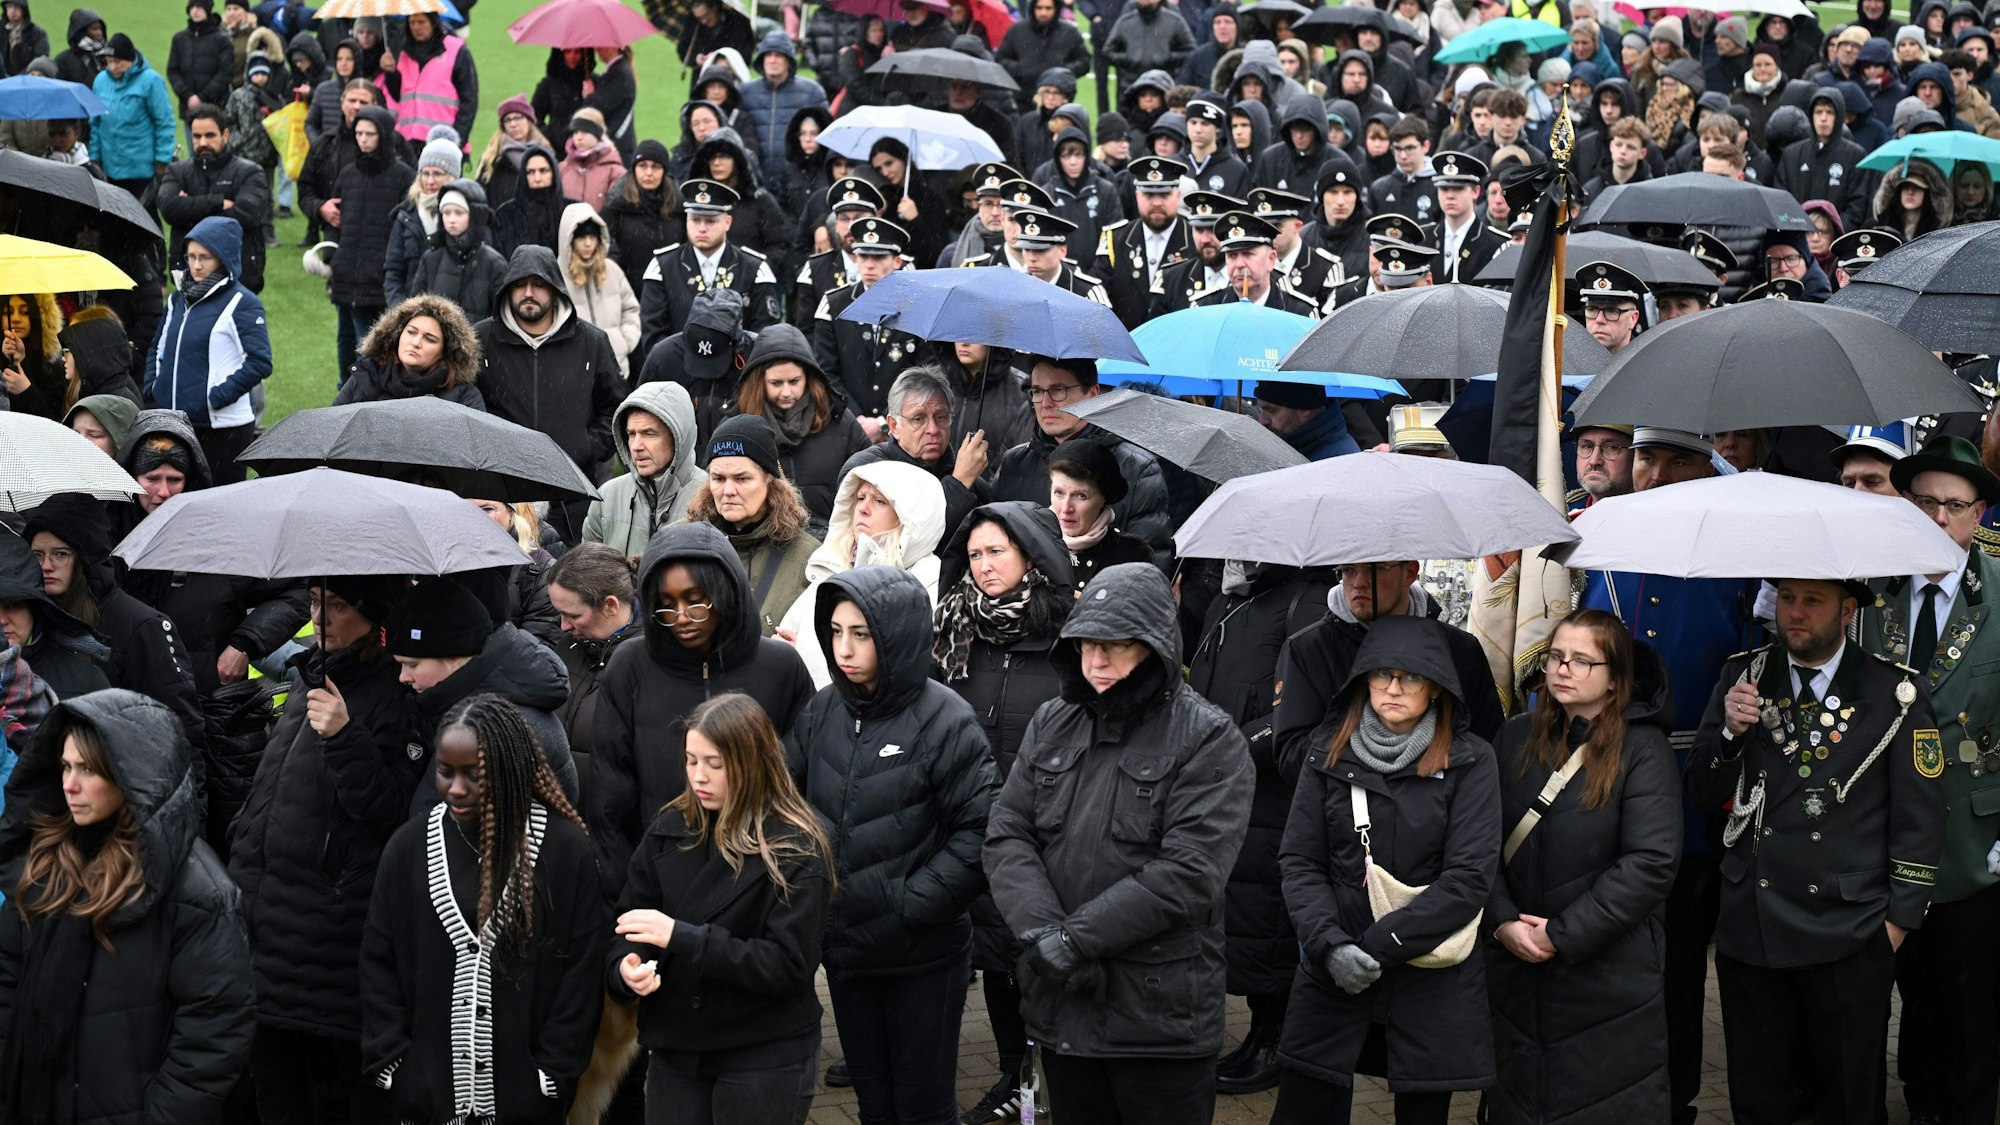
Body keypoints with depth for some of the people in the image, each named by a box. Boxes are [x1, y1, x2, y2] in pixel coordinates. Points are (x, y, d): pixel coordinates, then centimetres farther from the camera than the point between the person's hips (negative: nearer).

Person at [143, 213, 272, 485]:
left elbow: (260, 363, -14)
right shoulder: (179, 297, 13)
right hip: (176, 422, 7)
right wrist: (152, 385, 9)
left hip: (224, 427, -6)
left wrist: (218, 395, -18)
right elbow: (158, 347, 25)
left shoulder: (242, 303, -7)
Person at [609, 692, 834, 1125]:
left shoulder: (796, 850, -11)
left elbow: (789, 963, -17)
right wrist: (626, 967, -18)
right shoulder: (669, 829, 3)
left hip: (764, 1056, -4)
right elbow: (631, 916, 6)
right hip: (675, 1045, 4)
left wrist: (683, 938, -25)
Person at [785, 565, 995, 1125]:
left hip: (923, 956, -5)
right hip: (845, 947, 5)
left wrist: (912, 903, -17)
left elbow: (979, 829, -15)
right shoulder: (823, 711, 2)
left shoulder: (944, 720, -14)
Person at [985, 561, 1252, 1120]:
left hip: (1161, 1019, -5)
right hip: (1060, 1009, 5)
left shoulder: (1209, 739, -7)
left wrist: (1075, 938, -18)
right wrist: (1042, 931, -15)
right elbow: (1006, 837, 3)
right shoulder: (1051, 726, 10)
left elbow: (1189, 874, -16)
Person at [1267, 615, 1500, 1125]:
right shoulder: (1328, 757, 6)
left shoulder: (1469, 763, -4)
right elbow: (1299, 863, 2)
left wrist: (1380, 944, -14)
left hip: (1434, 982, -2)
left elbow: (1469, 877, -10)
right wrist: (1329, 945, -14)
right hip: (1332, 977, 2)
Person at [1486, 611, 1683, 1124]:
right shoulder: (1517, 738, 6)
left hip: (1609, 977, -4)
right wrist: (1501, 920, -13)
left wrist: (1563, 934, -16)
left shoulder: (1642, 749, -8)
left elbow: (1650, 864, -16)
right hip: (1514, 970, 4)